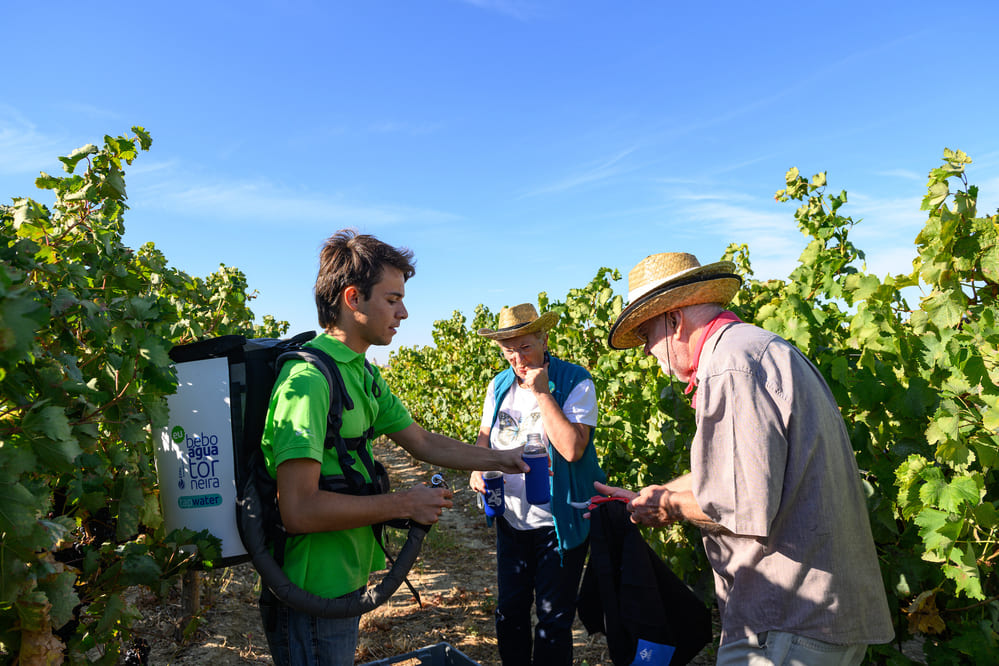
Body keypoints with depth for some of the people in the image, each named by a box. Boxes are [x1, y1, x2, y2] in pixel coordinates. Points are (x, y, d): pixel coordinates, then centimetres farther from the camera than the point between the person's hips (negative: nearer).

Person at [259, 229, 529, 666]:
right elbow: (299, 510, -29)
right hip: (311, 597, -9)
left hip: (347, 581, 9)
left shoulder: (363, 375, 7)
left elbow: (420, 441, 14)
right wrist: (405, 504, -20)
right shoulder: (308, 379, -24)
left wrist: (497, 460, 7)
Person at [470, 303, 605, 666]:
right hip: (511, 518, 5)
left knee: (553, 619, 9)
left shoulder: (575, 381, -14)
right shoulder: (499, 385, 3)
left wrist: (542, 393, -24)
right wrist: (478, 468, -7)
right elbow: (485, 436, 13)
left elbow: (572, 449, -25)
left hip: (558, 522, -5)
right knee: (509, 611, 18)